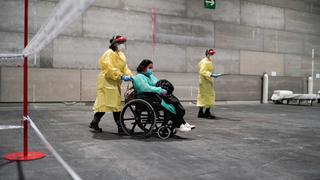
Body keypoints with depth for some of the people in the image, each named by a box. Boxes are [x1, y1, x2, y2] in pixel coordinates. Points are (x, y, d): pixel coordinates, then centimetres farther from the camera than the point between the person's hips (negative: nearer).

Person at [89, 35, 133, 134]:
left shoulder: (121, 55, 17)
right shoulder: (109, 54, -11)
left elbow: (124, 67, 10)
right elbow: (110, 68, -22)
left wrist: (130, 75, -8)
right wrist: (121, 76, -28)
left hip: (115, 83, 10)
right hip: (107, 82, -10)